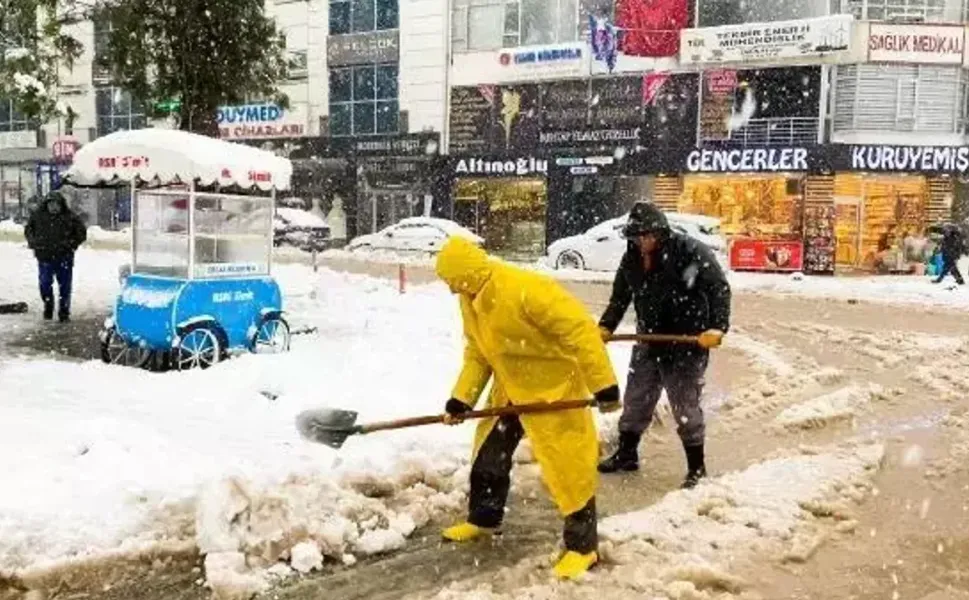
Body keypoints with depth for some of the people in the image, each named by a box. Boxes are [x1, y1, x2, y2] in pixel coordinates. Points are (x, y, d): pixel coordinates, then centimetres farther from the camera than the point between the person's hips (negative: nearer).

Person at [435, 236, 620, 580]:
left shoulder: (524, 290, -32)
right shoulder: (469, 300, -3)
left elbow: (579, 329, -31)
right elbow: (477, 353, 7)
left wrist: (603, 384, -30)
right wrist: (461, 398, -3)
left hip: (553, 388, -9)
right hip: (510, 387, 9)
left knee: (567, 466, -4)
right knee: (489, 454, 18)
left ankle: (583, 546, 10)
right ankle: (483, 520, 39)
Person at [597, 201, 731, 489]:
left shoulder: (690, 251, -18)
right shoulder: (631, 258, 2)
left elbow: (719, 287, -19)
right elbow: (620, 296, 13)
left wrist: (717, 327, -30)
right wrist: (606, 326, 0)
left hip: (687, 343, -6)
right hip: (649, 340, 6)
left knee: (685, 405, 1)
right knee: (636, 399, 15)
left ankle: (697, 467, 17)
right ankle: (626, 453, 34)